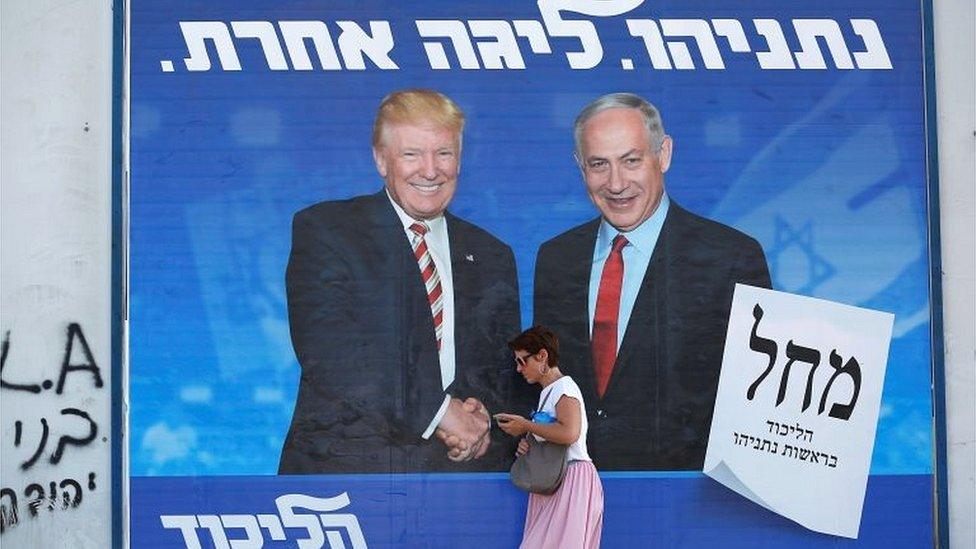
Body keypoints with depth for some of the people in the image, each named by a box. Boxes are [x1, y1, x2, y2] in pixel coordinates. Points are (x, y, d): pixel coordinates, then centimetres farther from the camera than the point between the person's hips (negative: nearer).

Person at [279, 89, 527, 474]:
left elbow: (508, 370, 14)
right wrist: (437, 411, -16)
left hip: (462, 468, 4)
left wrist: (481, 415, -8)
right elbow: (328, 352, -11)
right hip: (345, 465, -3)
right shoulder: (324, 230, 1)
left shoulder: (492, 257, 15)